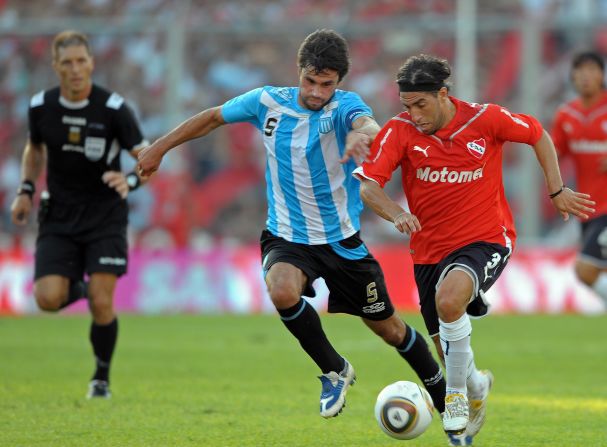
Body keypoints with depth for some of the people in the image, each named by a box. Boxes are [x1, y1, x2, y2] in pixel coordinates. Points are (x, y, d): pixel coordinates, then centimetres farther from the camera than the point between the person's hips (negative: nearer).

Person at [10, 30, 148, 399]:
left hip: (105, 216, -2)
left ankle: (102, 377, 14)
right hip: (59, 217, 2)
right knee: (48, 299, -15)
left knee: (102, 303, -11)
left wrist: (130, 180, -32)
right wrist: (26, 191, 4)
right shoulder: (41, 107, -3)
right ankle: (76, 287, 23)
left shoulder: (113, 108, -13)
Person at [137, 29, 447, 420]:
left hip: (342, 240, -1)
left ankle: (445, 401, 35)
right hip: (287, 237, 1)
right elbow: (213, 117, 9)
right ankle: (335, 371, -8)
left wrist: (362, 134, -66)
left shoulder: (344, 106, -17)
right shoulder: (268, 102, -8)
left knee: (388, 328, 8)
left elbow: (368, 124, -41)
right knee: (283, 291, -33)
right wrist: (159, 149, 11)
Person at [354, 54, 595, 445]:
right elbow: (366, 185, -17)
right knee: (451, 356, 8)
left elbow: (537, 134, 7)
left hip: (485, 240, -3)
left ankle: (457, 394, -14)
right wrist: (396, 214, -36)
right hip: (430, 248, 3)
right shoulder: (400, 131, -9)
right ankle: (477, 386, 46)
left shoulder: (485, 119, -11)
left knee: (449, 299, -35)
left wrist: (557, 191, 7)